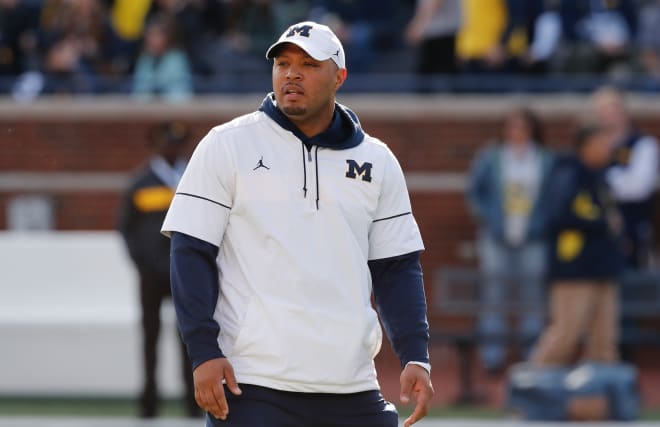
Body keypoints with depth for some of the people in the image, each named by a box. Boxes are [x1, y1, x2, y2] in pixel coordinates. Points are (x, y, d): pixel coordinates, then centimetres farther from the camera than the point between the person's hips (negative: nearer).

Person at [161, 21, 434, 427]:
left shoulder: (377, 161, 12)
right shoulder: (227, 145, 2)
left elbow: (397, 268, 14)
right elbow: (192, 253, -1)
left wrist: (416, 358, 2)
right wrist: (204, 353, -11)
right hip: (251, 386, -3)